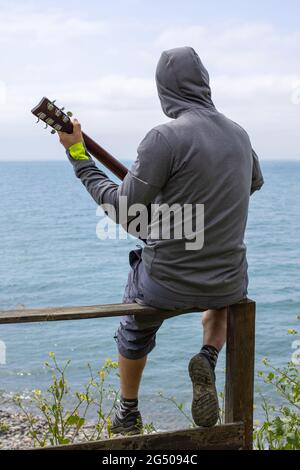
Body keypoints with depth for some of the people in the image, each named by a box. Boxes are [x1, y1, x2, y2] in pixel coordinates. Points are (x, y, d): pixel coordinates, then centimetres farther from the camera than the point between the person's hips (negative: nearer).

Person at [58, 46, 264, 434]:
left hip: (167, 284, -3)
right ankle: (208, 359, 11)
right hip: (229, 282, 3)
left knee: (135, 332, 30)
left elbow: (124, 210, -15)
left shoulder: (165, 137, -18)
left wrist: (77, 154, -8)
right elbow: (255, 182, 22)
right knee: (224, 299, 39)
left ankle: (127, 415, 43)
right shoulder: (239, 134, 1)